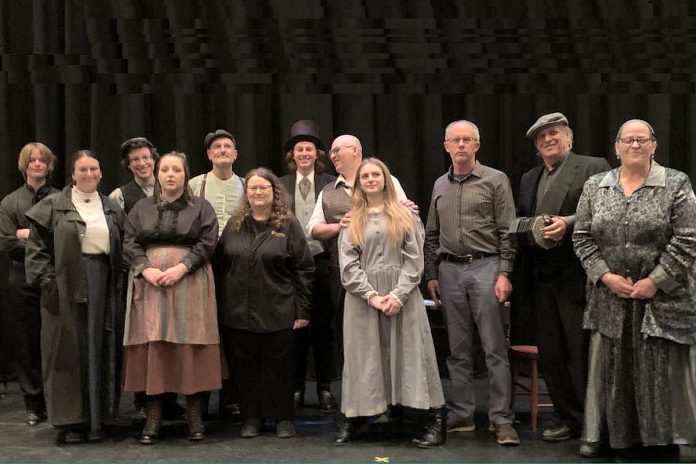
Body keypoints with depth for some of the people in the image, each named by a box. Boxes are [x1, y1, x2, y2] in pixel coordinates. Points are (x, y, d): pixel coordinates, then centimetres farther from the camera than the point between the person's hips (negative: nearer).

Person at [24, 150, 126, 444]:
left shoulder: (112, 208, 12)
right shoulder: (53, 206, 0)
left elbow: (122, 250, 14)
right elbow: (37, 246, -3)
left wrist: (118, 282, 4)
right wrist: (47, 280, -11)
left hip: (103, 286, 3)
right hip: (67, 285, -3)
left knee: (100, 350, 5)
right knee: (70, 350, 1)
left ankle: (97, 419, 14)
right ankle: (69, 421, 8)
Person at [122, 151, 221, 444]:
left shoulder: (201, 207, 9)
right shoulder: (142, 208, 15)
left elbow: (208, 243, -2)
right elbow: (130, 243, 6)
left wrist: (181, 267, -15)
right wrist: (146, 269, -11)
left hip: (189, 282, -2)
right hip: (150, 283, 2)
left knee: (190, 346, -4)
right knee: (152, 345, -3)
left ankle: (195, 417, 2)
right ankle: (153, 418, 0)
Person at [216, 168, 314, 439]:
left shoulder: (288, 225, 0)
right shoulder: (234, 225, 9)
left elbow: (304, 269, -3)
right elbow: (220, 266, 13)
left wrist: (302, 310, -7)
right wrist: (221, 305, 7)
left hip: (278, 313, -3)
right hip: (238, 312, 3)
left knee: (279, 365, 4)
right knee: (245, 366, 7)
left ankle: (283, 418, 17)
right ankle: (251, 417, 19)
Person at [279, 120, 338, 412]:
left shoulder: (331, 184, 3)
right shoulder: (280, 186, 7)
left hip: (322, 264, -1)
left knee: (323, 328, 4)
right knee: (294, 328, 6)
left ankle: (324, 388, 14)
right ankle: (296, 388, 16)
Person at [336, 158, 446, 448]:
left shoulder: (405, 215, 8)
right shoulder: (353, 220, 12)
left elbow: (414, 258, 0)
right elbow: (348, 263, 2)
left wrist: (399, 294, -13)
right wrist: (372, 295, -11)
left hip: (401, 295, -2)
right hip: (363, 296, 2)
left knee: (411, 354, -4)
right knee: (363, 357, 3)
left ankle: (437, 421, -4)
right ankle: (350, 421, 8)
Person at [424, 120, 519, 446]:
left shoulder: (495, 180, 0)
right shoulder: (440, 185, 14)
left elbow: (507, 232, -3)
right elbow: (432, 235, 18)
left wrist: (504, 273, -11)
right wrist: (431, 275, 11)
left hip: (485, 266, -4)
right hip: (449, 271, 4)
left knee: (495, 348, -4)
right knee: (458, 349, 8)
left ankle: (501, 419, 0)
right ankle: (461, 415, 15)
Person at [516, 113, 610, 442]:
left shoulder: (593, 168, -1)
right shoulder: (529, 179, 19)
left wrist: (568, 223, -21)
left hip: (576, 276, -6)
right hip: (542, 278, 7)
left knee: (582, 351, -2)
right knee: (550, 352, 9)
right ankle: (568, 417, 21)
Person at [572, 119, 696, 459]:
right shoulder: (594, 186, 7)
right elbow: (582, 237, 5)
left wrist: (655, 282, -13)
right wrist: (606, 276, -8)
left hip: (661, 296, -2)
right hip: (610, 296, 3)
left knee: (662, 368, 1)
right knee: (610, 367, 7)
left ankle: (664, 439, 13)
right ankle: (605, 434, 17)